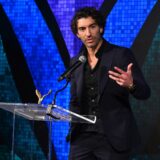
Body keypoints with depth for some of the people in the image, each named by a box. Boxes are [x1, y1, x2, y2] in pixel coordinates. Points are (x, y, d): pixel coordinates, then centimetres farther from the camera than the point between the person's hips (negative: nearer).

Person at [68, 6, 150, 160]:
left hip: (114, 137, -4)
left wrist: (131, 85, -29)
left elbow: (145, 93, -8)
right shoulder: (75, 62, 9)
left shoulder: (122, 55, -5)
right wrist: (74, 132, 1)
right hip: (83, 137, 4)